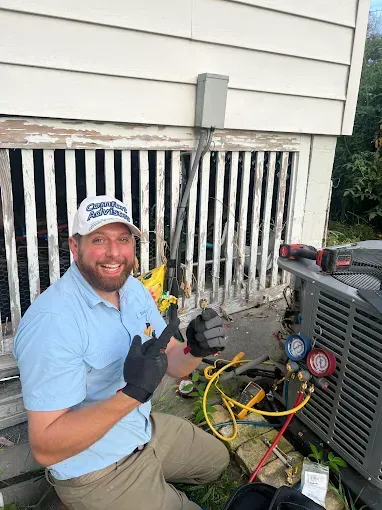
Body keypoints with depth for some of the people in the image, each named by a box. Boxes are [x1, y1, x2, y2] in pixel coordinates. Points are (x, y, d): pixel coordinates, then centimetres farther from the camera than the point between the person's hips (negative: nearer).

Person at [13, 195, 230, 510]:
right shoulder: (52, 321, -31)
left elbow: (171, 363, -1)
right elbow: (46, 448, -30)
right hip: (95, 470, -7)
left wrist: (195, 351, -24)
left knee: (216, 460, 24)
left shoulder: (134, 289, -4)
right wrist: (132, 393, -41)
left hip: (144, 430, 8)